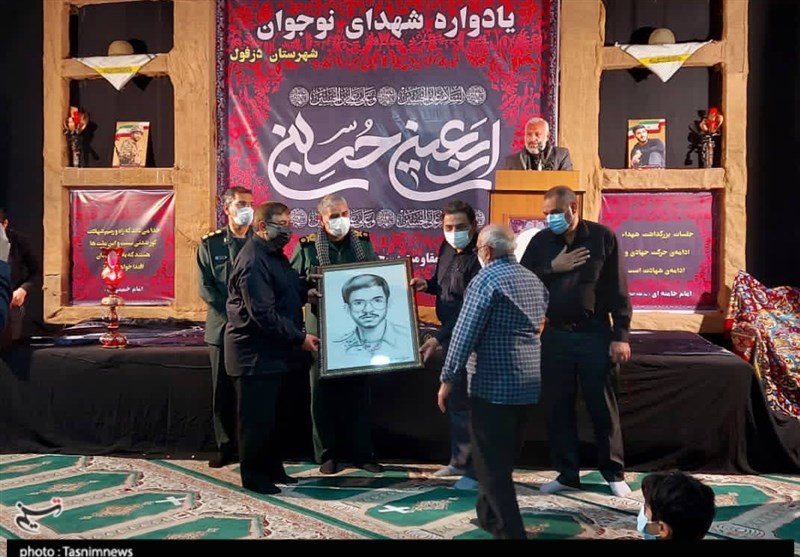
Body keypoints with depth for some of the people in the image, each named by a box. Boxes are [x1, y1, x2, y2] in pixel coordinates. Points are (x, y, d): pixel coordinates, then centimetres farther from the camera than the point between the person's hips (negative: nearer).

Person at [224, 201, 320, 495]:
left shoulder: (273, 254, 11)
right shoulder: (253, 263, -22)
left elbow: (288, 287, 23)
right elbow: (263, 314, -27)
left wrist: (306, 292, 4)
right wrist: (300, 338, -23)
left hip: (270, 350, 10)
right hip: (254, 352, -10)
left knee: (268, 414, 18)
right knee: (256, 416, 2)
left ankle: (273, 469, 30)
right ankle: (253, 476, 15)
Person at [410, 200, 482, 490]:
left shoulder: (477, 259, -24)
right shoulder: (448, 247, 3)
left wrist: (437, 338, -30)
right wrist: (427, 284, -1)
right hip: (449, 335, 9)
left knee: (468, 402, -1)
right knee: (454, 399, 18)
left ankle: (478, 469, 12)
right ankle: (459, 460, 33)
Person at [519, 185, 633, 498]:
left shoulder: (602, 237, -4)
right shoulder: (541, 241, 4)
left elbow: (618, 289, -4)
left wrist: (621, 335, -7)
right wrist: (552, 268, -13)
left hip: (595, 334, -3)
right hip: (556, 335, 3)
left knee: (603, 407, 5)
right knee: (558, 408, 8)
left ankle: (614, 474, 20)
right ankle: (567, 473, 21)